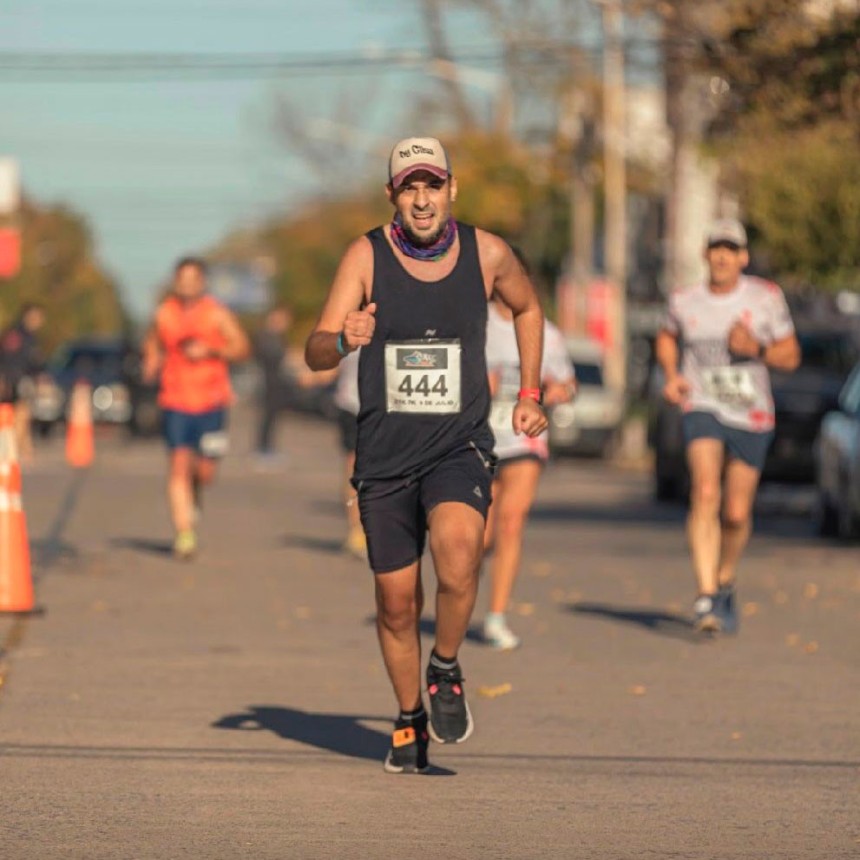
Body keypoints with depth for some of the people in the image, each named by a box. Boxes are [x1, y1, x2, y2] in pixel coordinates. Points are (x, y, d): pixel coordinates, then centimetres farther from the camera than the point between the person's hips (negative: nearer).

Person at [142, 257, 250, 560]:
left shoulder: (217, 314, 0)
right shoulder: (163, 314, 6)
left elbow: (241, 348, -1)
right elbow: (152, 345, 21)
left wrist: (210, 351, -16)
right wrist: (151, 365, 0)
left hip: (211, 401, -1)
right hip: (175, 401, 1)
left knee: (205, 471, 0)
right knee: (179, 465, -10)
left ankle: (195, 491, 37)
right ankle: (184, 533, -9)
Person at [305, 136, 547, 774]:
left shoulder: (487, 253, -3)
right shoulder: (367, 256, -7)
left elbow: (528, 308, 20)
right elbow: (315, 353, -13)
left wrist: (530, 395, 15)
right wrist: (344, 340, -36)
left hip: (459, 448, -1)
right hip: (385, 457, 1)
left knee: (458, 560, -28)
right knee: (397, 603, 7)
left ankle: (446, 670, -1)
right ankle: (410, 720, 31)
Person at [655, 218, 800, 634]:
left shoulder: (767, 298, -1)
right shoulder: (685, 301, 2)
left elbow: (790, 356, 3)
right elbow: (667, 338, 23)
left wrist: (757, 350, -16)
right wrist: (671, 376, 5)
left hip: (752, 416, 1)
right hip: (703, 409, -1)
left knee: (736, 514, 5)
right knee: (705, 494, -23)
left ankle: (725, 583, 35)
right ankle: (706, 597, -30)